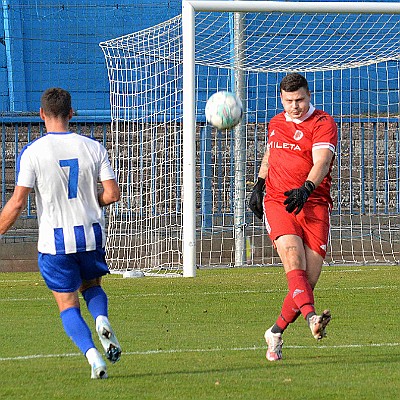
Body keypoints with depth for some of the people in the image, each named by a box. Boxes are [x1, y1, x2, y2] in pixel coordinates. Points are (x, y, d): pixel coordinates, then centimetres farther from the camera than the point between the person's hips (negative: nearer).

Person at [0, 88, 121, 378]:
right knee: (92, 286, 27)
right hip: (91, 235, 3)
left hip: (54, 242, -3)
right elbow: (112, 194, -3)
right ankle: (102, 320, -6)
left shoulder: (32, 152, -9)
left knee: (68, 306, 8)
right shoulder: (93, 148, 0)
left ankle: (92, 354, -14)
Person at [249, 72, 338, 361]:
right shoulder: (276, 123, 15)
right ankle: (311, 317, -44)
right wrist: (259, 185, 26)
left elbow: (321, 163, -18)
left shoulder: (323, 124, -3)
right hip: (276, 202, 2)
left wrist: (305, 190, -34)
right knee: (293, 258, -25)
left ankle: (276, 333, 13)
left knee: (309, 279, -6)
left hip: (313, 205, -2)